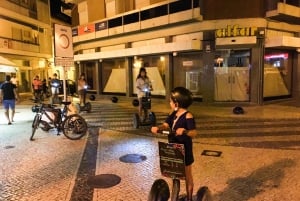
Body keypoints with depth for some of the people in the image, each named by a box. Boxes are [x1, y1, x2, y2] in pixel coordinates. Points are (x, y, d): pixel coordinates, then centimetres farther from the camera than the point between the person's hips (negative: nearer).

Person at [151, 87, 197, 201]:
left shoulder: (188, 116, -22)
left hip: (184, 150, -7)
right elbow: (166, 125, -2)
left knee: (187, 175, 13)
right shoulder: (173, 114, 2)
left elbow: (194, 133, -28)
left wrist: (184, 131, -48)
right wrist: (158, 128, -23)